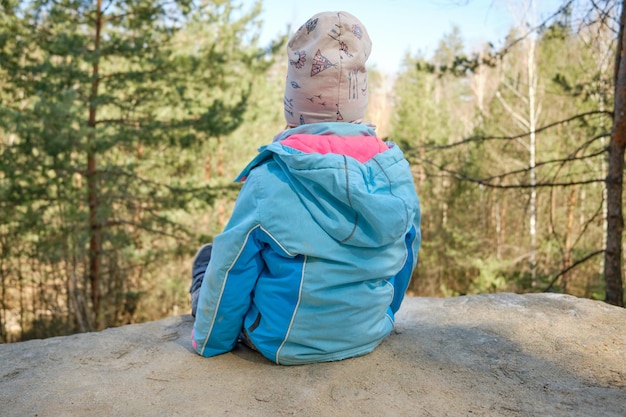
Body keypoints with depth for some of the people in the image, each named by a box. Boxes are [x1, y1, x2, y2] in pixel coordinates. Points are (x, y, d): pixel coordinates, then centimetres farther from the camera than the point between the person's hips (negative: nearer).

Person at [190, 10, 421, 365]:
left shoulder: (271, 179, -23)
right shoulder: (396, 169, -9)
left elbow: (233, 272, -14)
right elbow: (405, 260, 4)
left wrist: (210, 342, 3)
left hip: (285, 346, -4)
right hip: (368, 336, 5)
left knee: (209, 257, 17)